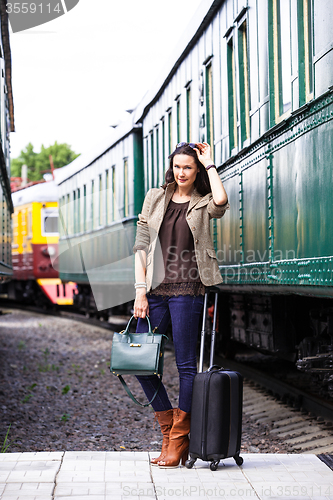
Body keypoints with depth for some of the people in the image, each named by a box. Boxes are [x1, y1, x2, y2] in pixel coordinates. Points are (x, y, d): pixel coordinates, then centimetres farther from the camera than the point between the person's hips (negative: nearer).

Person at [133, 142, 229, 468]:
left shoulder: (203, 204, 4)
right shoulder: (155, 199, 13)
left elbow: (221, 200, -22)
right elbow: (141, 245, 9)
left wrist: (209, 164, -7)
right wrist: (140, 289, -1)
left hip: (187, 291, -4)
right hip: (155, 290, 4)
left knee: (186, 364, -1)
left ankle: (179, 440, 8)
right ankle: (168, 430, 16)